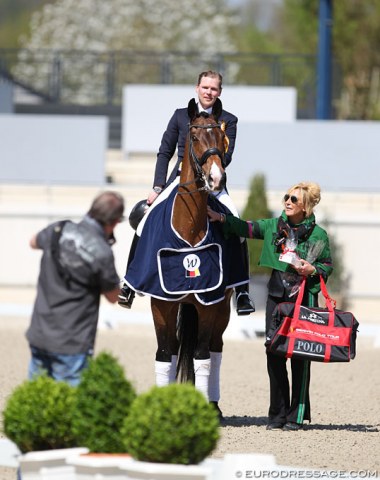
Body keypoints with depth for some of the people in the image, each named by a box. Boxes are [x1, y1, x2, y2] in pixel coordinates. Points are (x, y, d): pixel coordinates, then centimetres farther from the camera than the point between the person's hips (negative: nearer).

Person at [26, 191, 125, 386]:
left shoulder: (58, 231, -3)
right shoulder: (102, 253, -19)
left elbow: (34, 242, 22)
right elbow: (113, 296, -3)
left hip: (38, 336, 6)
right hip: (71, 345, -6)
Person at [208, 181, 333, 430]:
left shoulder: (318, 236, -1)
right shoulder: (274, 226, 8)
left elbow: (328, 266, 6)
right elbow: (247, 228, 2)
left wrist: (312, 269, -13)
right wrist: (221, 218, -10)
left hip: (304, 297, -3)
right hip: (276, 295, 4)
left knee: (300, 356, -2)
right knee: (274, 354, 2)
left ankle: (297, 416, 4)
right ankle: (278, 414, 11)